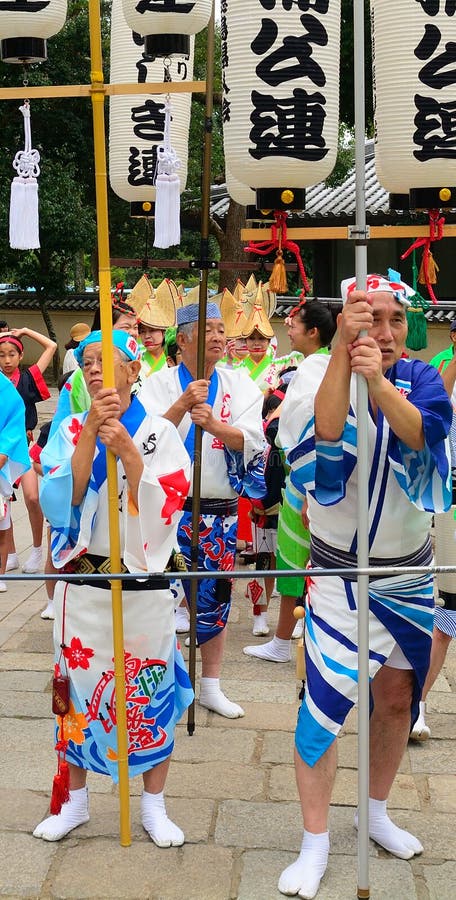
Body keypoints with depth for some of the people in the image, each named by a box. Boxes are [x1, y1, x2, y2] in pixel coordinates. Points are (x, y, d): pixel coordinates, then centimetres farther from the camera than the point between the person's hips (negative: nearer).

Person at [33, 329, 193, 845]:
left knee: (148, 687, 7)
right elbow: (58, 503, -12)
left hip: (143, 582, -1)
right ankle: (74, 801, 30)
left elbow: (164, 508, -14)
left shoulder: (159, 433, -3)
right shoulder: (70, 430, 1)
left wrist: (126, 448, -24)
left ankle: (154, 806, 25)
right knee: (77, 685, 11)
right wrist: (91, 433, -20)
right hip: (81, 581, 2)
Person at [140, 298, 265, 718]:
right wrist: (182, 405, -27)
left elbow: (252, 442, -7)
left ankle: (211, 685, 23)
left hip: (221, 509, 2)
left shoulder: (237, 384, 5)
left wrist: (214, 424, -25)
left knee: (215, 594, 9)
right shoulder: (161, 383, -1)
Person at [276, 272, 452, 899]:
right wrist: (344, 348, -37)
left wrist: (380, 383, -37)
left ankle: (377, 813, 37)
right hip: (341, 571, -4)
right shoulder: (321, 371, -10)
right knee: (325, 700, -8)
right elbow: (325, 431, -31)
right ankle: (315, 844, 8)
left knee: (397, 696, 15)